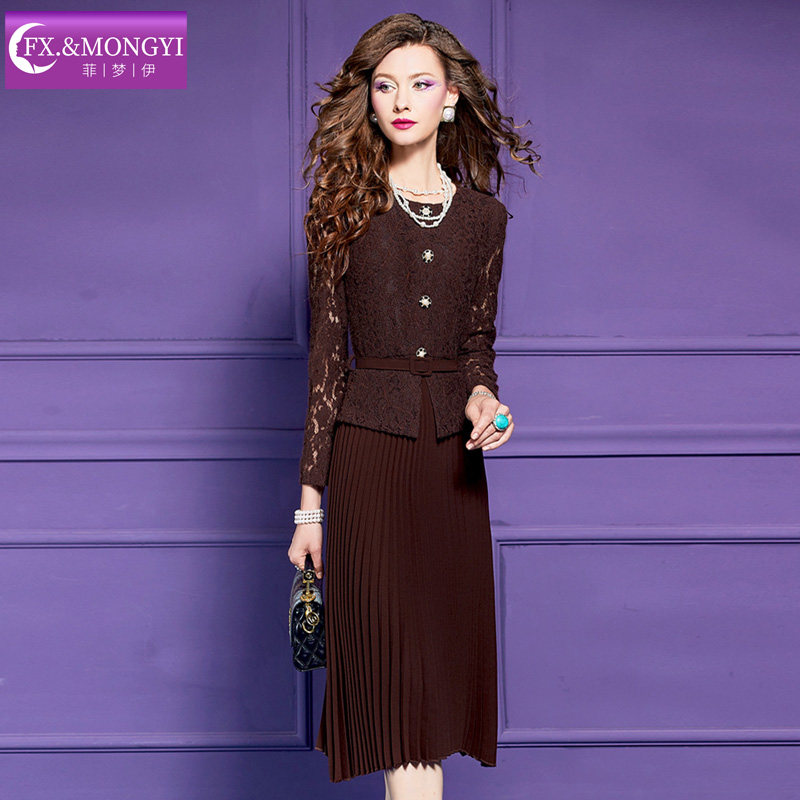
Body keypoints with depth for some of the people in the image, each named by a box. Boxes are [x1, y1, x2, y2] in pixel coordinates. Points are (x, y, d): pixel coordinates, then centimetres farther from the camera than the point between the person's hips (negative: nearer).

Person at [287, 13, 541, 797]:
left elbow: (478, 342, 14)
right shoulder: (342, 209, 1)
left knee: (444, 652, 5)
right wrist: (310, 500, -3)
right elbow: (325, 354, -1)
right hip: (369, 449, -3)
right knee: (392, 657, -5)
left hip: (450, 454, 3)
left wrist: (481, 397, -10)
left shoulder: (482, 215, 8)